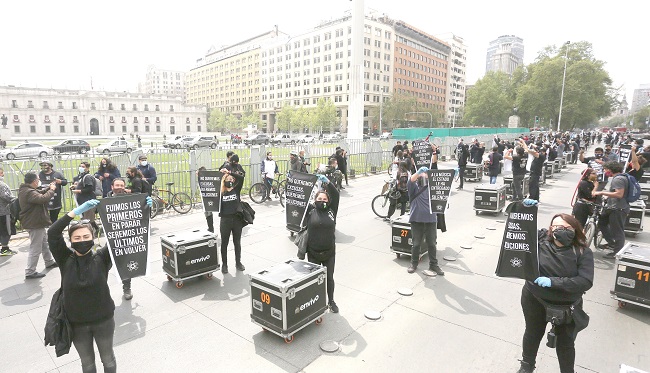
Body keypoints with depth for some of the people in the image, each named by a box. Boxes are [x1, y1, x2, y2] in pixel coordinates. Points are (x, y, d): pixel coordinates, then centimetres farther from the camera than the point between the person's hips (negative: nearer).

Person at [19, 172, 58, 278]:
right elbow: (43, 198, -37)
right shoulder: (29, 192, -25)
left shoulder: (26, 190, 7)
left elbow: (39, 194, 19)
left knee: (44, 243, 24)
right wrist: (51, 190, -22)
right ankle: (30, 272, 5)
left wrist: (49, 188, 6)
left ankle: (49, 262, 39)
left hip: (37, 223, 11)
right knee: (35, 249, -3)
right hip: (35, 224, -11)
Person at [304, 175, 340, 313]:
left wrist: (327, 182, -14)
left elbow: (335, 195, -7)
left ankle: (331, 301, 34)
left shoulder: (331, 210, -1)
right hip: (313, 253, -1)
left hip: (329, 252, 1)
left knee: (329, 277, 15)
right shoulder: (310, 210, -3)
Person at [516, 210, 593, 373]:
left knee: (565, 343, 19)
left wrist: (553, 282, -30)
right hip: (534, 300, 2)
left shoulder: (583, 253, -15)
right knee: (533, 334, 23)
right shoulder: (540, 238, -12)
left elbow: (586, 281, -23)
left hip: (567, 306, -1)